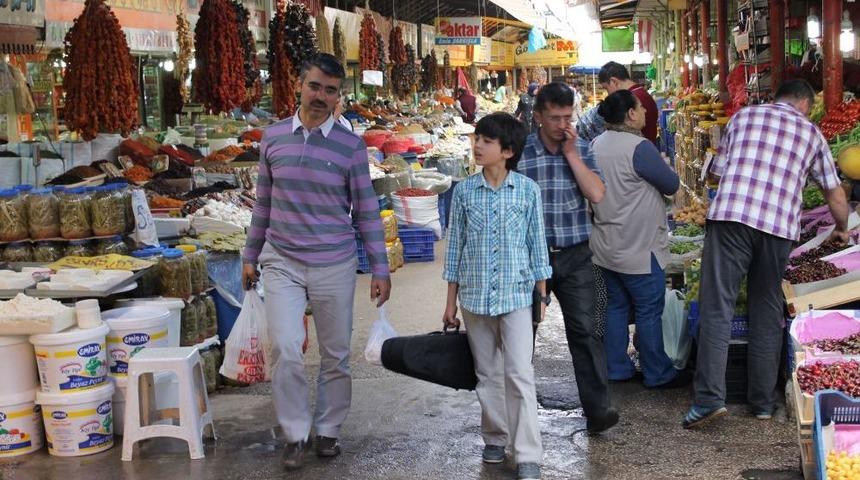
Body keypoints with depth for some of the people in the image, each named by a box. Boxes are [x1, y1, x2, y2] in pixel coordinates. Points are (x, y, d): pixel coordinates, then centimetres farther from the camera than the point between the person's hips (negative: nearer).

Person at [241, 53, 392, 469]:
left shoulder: (350, 146, -3)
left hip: (335, 266, -1)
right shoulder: (273, 137, 3)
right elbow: (263, 202, 12)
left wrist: (380, 270, -1)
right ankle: (296, 434, 6)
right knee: (285, 349, -11)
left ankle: (328, 430, 26)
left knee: (335, 355, 8)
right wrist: (251, 256, 15)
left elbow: (366, 212, 1)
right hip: (282, 264, 1)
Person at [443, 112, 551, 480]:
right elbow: (456, 245, 6)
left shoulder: (527, 190, -3)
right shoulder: (464, 191, 1)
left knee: (519, 375, -6)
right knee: (487, 374, 12)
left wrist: (542, 294, 5)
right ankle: (495, 437, 28)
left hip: (515, 294, -2)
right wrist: (451, 301, 7)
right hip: (475, 295, 2)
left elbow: (537, 243, 4)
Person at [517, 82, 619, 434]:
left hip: (575, 257, 1)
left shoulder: (581, 148, 4)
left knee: (585, 330, -6)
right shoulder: (520, 151, -5)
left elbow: (597, 195, -8)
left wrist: (570, 153, -10)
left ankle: (597, 410, -4)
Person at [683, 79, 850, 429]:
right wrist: (842, 229, 44)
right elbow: (835, 194, 26)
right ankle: (763, 402, 17)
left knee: (717, 307, -2)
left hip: (729, 216, -1)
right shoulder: (811, 133, 21)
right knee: (768, 313, 12)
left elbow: (717, 170, 20)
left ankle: (710, 397, -11)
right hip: (779, 228, 1)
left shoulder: (743, 116, 19)